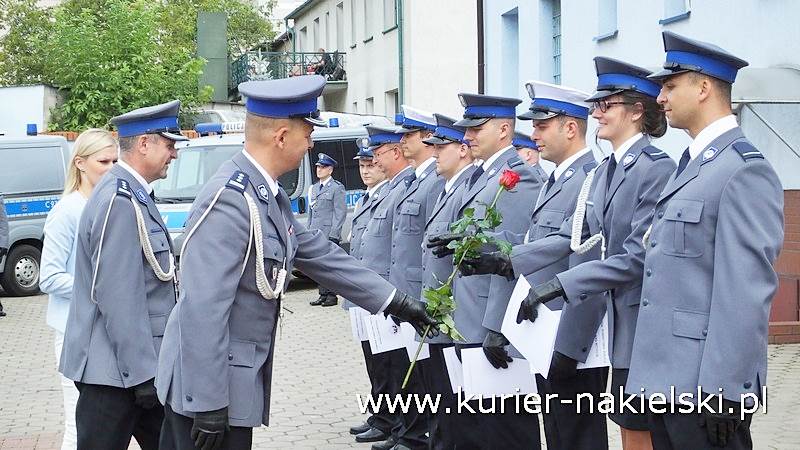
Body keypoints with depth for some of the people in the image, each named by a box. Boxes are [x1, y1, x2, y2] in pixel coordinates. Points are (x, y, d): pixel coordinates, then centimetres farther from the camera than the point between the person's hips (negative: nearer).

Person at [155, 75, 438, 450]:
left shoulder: (267, 194, 7)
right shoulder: (229, 201, -22)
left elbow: (318, 253, 15)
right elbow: (204, 310, -25)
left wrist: (395, 302, 18)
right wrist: (209, 404, -23)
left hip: (239, 374, 9)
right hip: (209, 387, -9)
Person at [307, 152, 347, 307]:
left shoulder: (337, 187, -4)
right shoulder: (314, 188, 18)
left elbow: (340, 213, -9)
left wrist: (333, 234, -15)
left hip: (329, 235, -7)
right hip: (316, 235, 7)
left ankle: (332, 296, -1)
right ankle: (323, 295, 14)